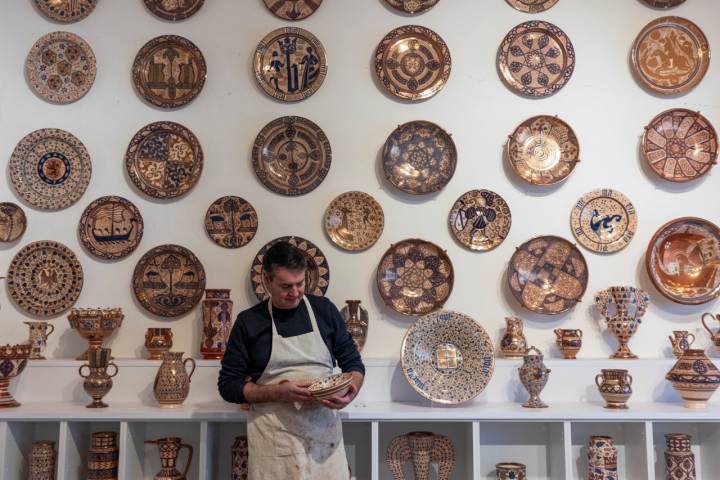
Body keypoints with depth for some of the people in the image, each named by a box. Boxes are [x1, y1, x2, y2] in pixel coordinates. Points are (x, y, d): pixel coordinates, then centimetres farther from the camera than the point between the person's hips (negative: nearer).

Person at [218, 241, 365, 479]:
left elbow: (353, 361, 10)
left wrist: (351, 391, -12)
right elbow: (228, 385, -1)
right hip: (274, 437, -2)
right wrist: (279, 392, -16)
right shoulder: (248, 322, -2)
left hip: (325, 431, 2)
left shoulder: (324, 310, 3)